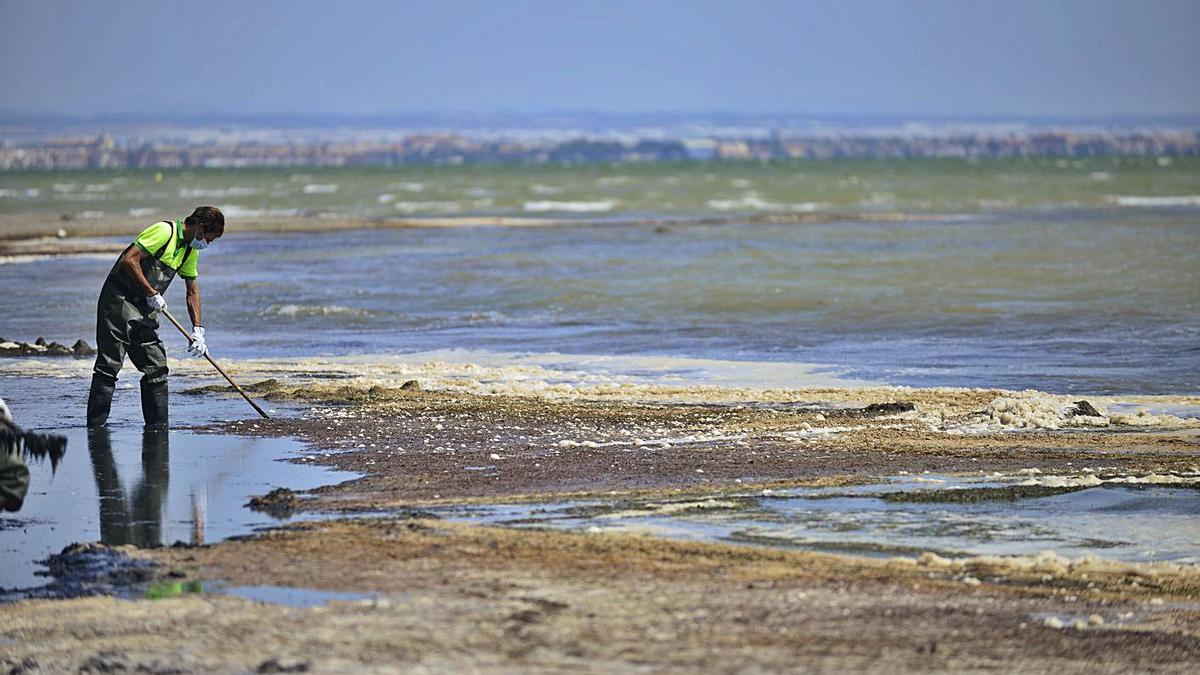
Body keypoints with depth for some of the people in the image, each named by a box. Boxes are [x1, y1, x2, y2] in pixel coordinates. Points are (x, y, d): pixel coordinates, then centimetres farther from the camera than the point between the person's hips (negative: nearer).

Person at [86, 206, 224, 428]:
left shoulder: (191, 250, 13)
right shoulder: (164, 231, -16)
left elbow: (192, 291, 19)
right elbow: (129, 260, -24)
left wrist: (198, 331, 12)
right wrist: (152, 294, -20)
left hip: (145, 310, 9)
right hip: (119, 301, -9)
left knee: (157, 368, 5)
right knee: (109, 366, -9)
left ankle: (157, 427, 10)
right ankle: (95, 426, -9)